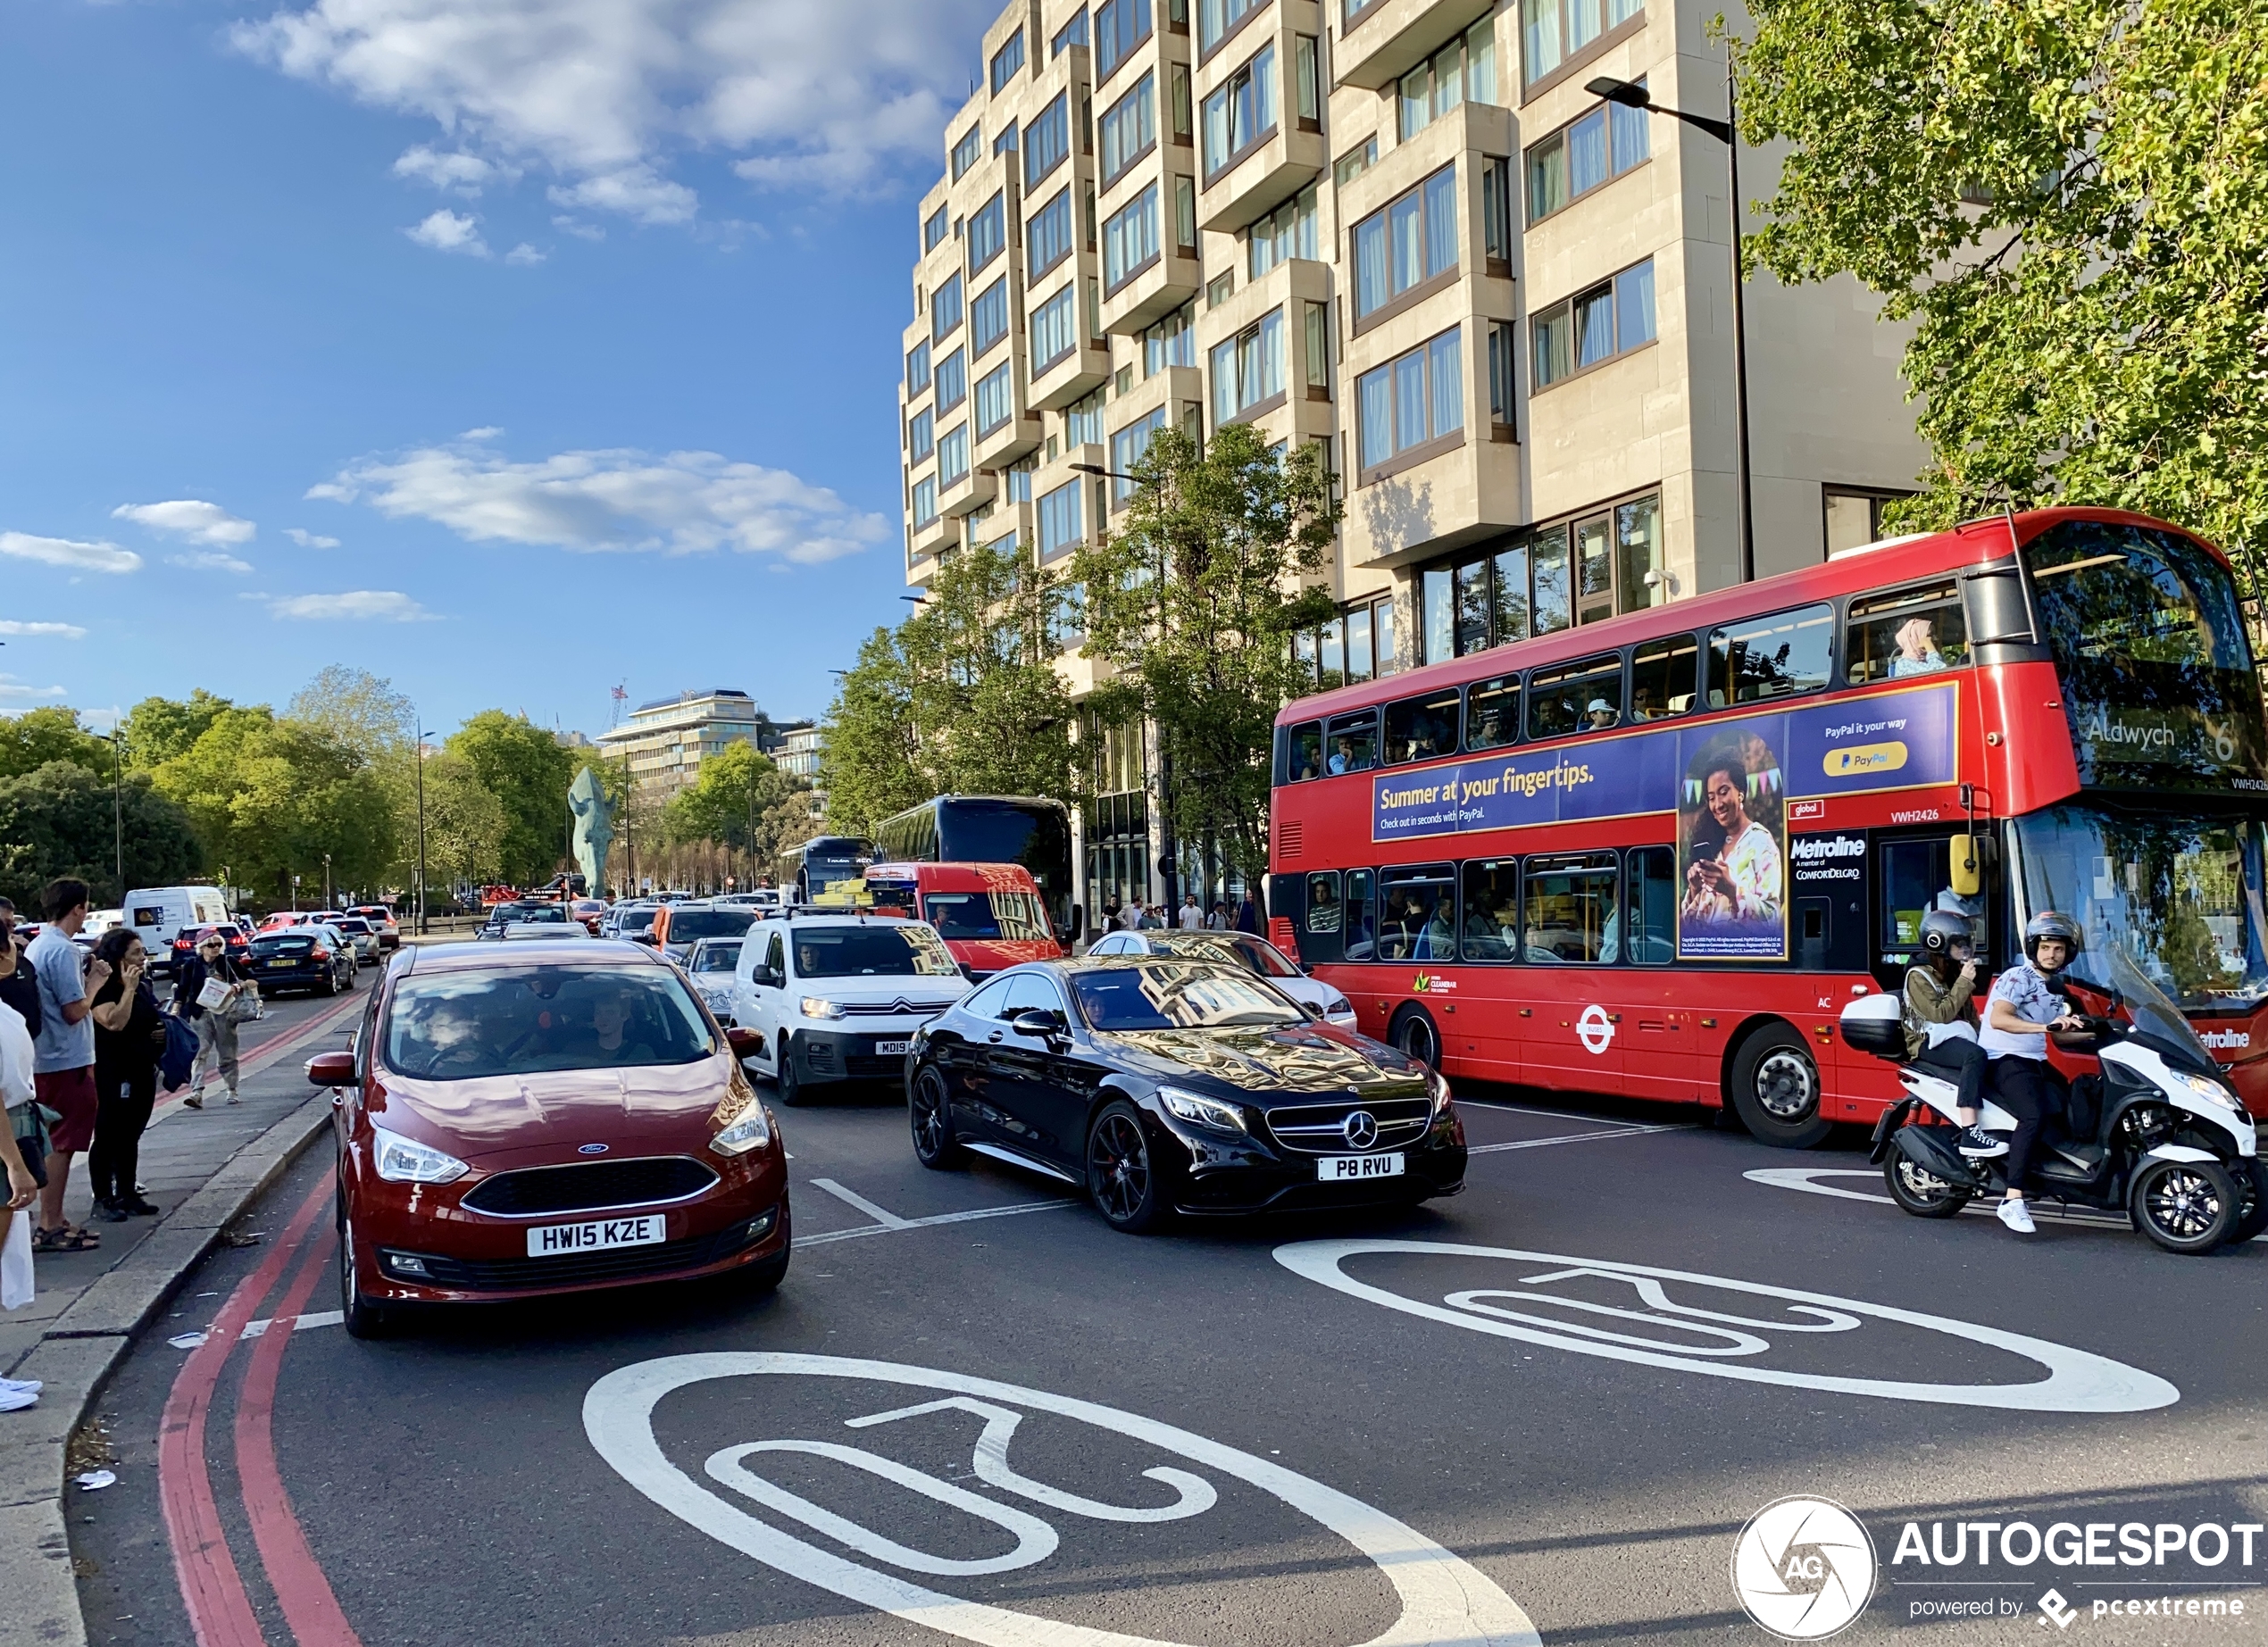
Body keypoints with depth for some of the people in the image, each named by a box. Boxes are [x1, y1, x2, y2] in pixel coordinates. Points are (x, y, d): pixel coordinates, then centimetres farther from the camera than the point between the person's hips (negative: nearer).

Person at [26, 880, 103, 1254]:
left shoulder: (36, 946, 11)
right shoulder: (63, 950, -19)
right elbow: (75, 1011, -22)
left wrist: (87, 978, 9)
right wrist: (95, 983, -7)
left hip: (46, 1061, 10)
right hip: (66, 1061, -10)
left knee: (56, 1143, 16)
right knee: (60, 1145, -3)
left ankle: (53, 1221, 23)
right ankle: (49, 1227, 1)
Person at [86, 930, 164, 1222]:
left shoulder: (144, 987, 12)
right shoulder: (103, 990, -13)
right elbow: (115, 1023, -28)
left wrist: (163, 1033, 5)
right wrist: (129, 987, -23)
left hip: (143, 1073, 8)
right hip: (113, 1077, -8)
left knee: (131, 1137, 14)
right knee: (108, 1138, 0)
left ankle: (127, 1194, 22)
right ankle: (102, 1199, 6)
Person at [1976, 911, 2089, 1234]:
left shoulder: (2054, 988, 21)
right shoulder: (2017, 977, -7)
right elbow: (1999, 1019, -25)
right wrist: (2045, 1026, -34)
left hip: (2036, 1062, 10)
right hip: (2006, 1060, -10)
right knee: (2034, 1116, -30)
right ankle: (2012, 1201, -35)